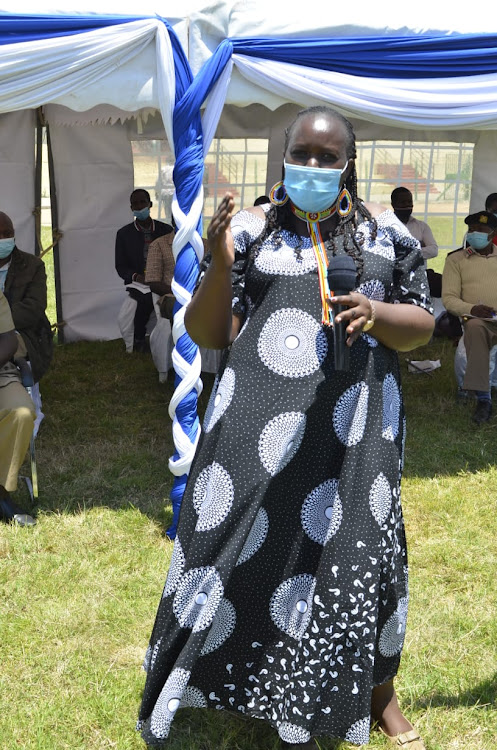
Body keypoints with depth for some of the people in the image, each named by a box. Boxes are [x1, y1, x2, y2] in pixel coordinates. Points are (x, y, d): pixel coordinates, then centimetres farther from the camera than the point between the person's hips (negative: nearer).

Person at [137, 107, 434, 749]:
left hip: (351, 420, 1)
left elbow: (422, 324, 9)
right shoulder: (251, 228, 5)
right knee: (252, 545, 0)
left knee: (358, 548, 4)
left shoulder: (383, 230, 7)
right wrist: (219, 263, -13)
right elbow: (206, 334, 3)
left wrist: (378, 315, -13)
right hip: (259, 417, 0)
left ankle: (377, 690, 29)